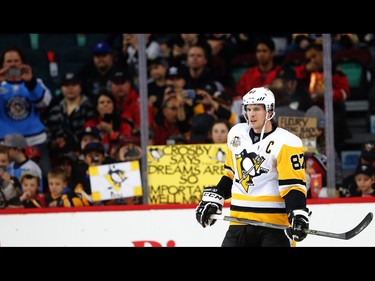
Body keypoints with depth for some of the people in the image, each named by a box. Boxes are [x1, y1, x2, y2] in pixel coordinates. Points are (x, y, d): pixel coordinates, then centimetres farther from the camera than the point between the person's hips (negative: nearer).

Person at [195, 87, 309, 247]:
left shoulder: (285, 143, -10)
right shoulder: (236, 134, 11)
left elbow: (294, 185, -15)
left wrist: (298, 215, -28)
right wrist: (213, 199, 18)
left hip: (275, 223, -6)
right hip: (240, 220, 6)